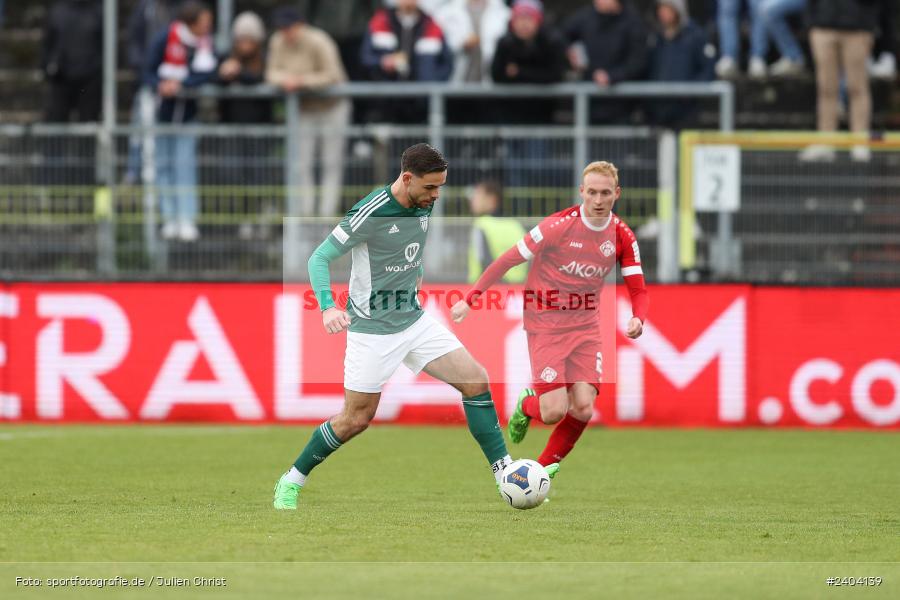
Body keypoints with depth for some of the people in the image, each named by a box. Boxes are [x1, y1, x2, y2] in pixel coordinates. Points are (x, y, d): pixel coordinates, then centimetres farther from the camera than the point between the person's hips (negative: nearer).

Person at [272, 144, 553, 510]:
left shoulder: (423, 206, 1)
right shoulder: (370, 214, -21)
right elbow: (319, 258, -17)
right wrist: (328, 307, -30)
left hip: (414, 321, 7)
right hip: (372, 329, -7)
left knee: (476, 380, -7)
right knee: (356, 419, -1)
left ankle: (504, 471, 0)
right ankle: (291, 483, 18)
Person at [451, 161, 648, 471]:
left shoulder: (623, 236, -2)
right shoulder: (559, 225, -16)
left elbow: (638, 291, 1)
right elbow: (508, 260, -8)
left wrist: (637, 319, -21)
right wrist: (470, 299, -10)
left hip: (586, 326, 4)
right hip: (545, 326, -4)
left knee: (583, 409, -12)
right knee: (554, 411, -14)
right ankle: (527, 405, 25)